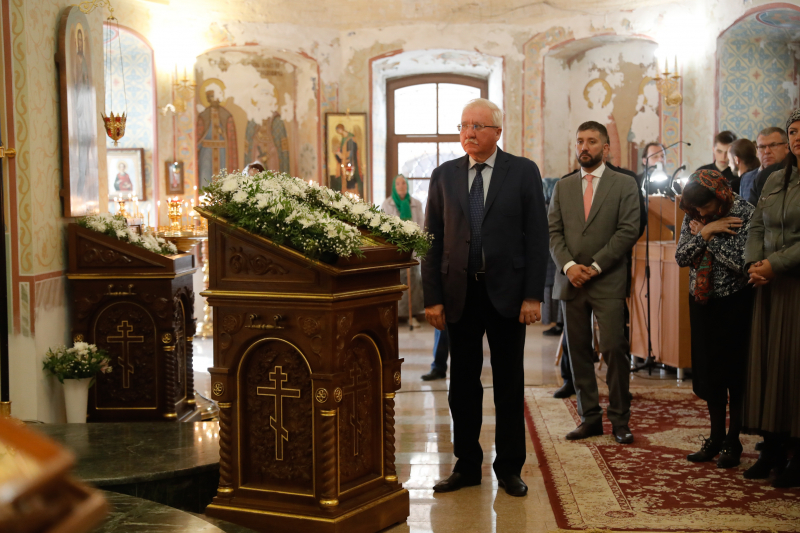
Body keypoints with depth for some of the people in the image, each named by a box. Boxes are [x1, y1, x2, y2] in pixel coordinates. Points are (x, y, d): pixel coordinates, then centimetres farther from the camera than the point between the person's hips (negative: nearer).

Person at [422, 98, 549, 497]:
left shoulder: (524, 172, 0)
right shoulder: (444, 175, 6)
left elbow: (537, 237, -2)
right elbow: (433, 239, 5)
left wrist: (533, 295, -9)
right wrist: (432, 297, -2)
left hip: (506, 291, -2)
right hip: (459, 292, 2)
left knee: (509, 384, 7)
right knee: (462, 383, 8)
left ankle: (509, 468, 19)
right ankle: (467, 465, 20)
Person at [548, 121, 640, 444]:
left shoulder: (624, 185, 4)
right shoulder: (563, 187, 14)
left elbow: (628, 231, -5)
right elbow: (553, 232, 8)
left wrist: (595, 266, -11)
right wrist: (568, 265, -9)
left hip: (608, 282, -4)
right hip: (571, 281, 4)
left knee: (614, 349, -7)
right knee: (578, 351, 5)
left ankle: (620, 420, 4)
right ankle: (589, 417, 14)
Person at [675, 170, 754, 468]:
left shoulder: (744, 214, -16)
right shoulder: (694, 217, 1)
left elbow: (742, 262, -24)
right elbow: (681, 258, -4)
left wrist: (708, 236, -18)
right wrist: (705, 233, -17)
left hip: (735, 304, -5)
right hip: (702, 302, 5)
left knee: (735, 373, 2)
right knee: (708, 371, 10)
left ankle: (733, 442, 13)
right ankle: (716, 438, 22)